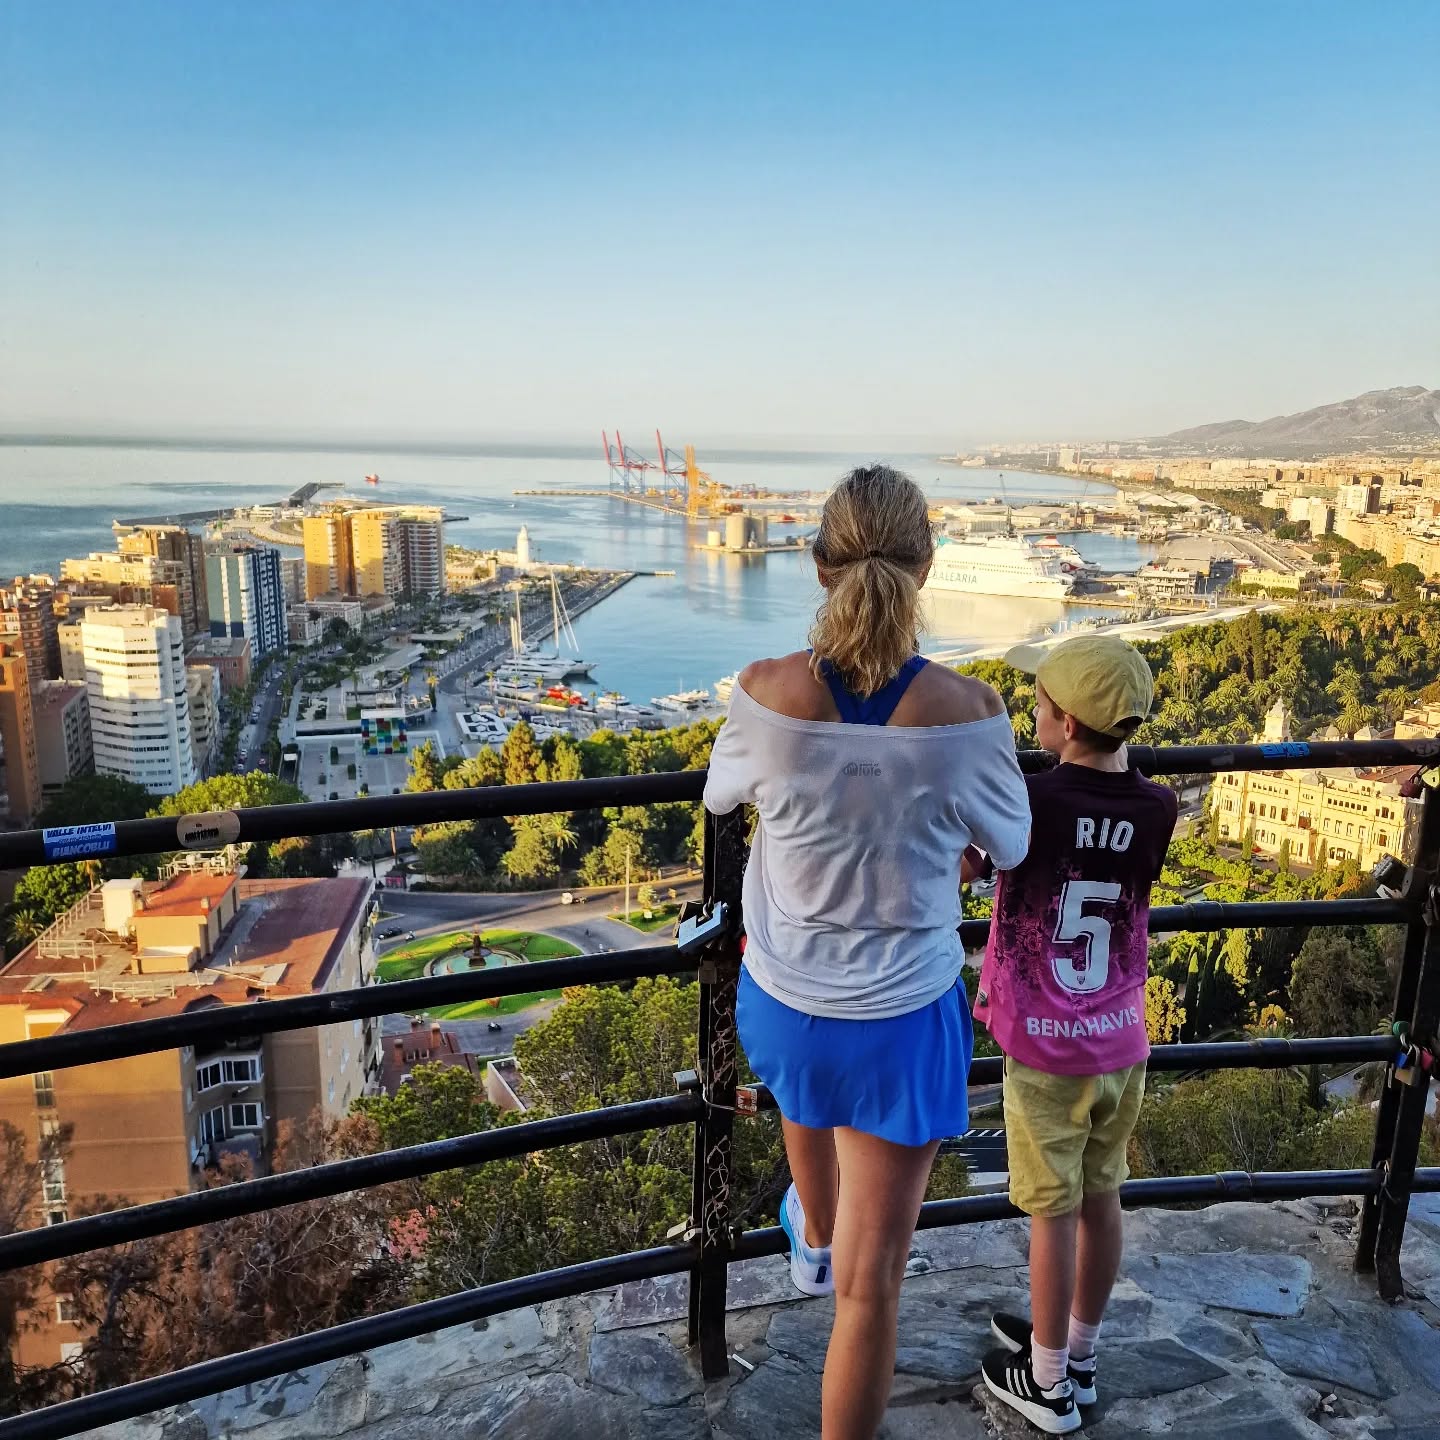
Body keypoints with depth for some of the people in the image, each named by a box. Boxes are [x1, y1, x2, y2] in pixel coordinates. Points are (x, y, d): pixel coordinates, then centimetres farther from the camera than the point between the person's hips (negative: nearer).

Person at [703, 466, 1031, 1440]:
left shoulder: (767, 692, -21)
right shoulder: (968, 709, -22)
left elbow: (721, 794, 1)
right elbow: (1010, 844, -3)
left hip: (782, 1004, 3)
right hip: (903, 1025, -3)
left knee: (805, 1098, 40)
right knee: (871, 1287, 12)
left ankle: (813, 1239, 71)